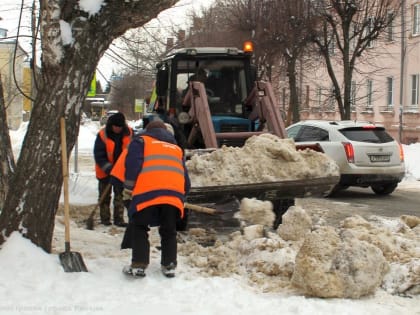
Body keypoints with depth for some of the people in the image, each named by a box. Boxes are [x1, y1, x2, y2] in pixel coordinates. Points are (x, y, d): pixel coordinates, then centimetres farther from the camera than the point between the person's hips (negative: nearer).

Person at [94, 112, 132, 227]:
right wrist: (108, 168, -26)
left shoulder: (128, 133, -9)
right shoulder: (102, 135, -18)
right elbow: (98, 155, -18)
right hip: (105, 171, -2)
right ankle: (105, 218, 17)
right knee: (105, 195, 7)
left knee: (120, 195, 4)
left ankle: (119, 218, 11)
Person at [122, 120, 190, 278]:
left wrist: (128, 189, 6)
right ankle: (169, 265, 15)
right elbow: (185, 177, 29)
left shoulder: (141, 141, 19)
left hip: (148, 192, -3)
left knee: (139, 228, 9)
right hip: (174, 194, 4)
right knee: (169, 231, 17)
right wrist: (182, 196, 38)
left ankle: (139, 265, 3)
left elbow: (132, 165, 2)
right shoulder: (177, 148, 32)